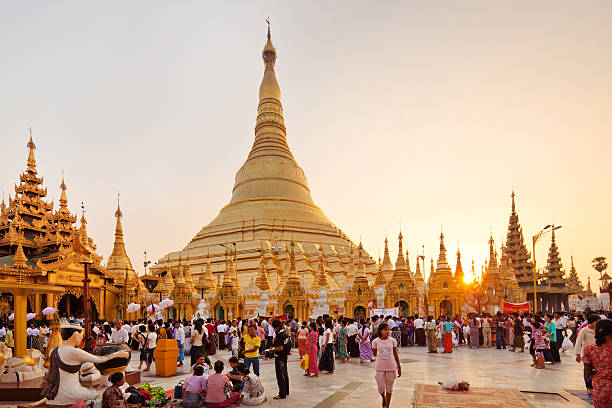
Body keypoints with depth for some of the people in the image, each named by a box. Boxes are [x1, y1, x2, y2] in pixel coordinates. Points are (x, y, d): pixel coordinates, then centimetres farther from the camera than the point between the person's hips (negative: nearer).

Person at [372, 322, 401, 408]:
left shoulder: (392, 340, -3)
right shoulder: (375, 341, -6)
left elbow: (395, 354, 5)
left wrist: (399, 367, 7)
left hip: (391, 367, 1)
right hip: (380, 368, -1)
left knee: (389, 387, 8)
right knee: (381, 388, 2)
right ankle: (384, 398, 34)